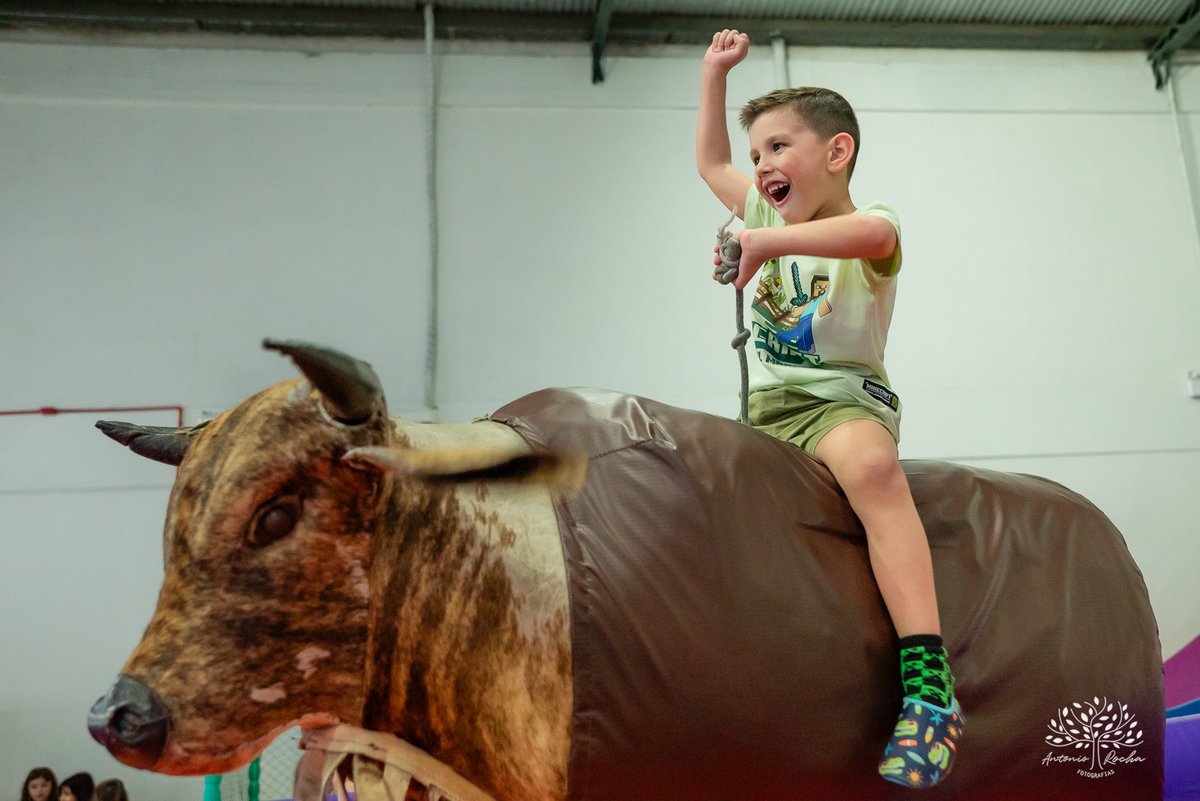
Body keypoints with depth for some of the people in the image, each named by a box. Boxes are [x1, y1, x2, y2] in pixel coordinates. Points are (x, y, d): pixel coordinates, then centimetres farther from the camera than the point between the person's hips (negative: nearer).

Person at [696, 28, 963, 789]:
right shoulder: (771, 215, 15)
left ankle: (930, 684, -47)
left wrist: (771, 240, -43)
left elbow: (870, 232, -33)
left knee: (869, 463, -40)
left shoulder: (872, 224, -6)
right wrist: (716, 73, 23)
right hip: (767, 409, 8)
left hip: (844, 397, -7)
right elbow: (710, 161, 27)